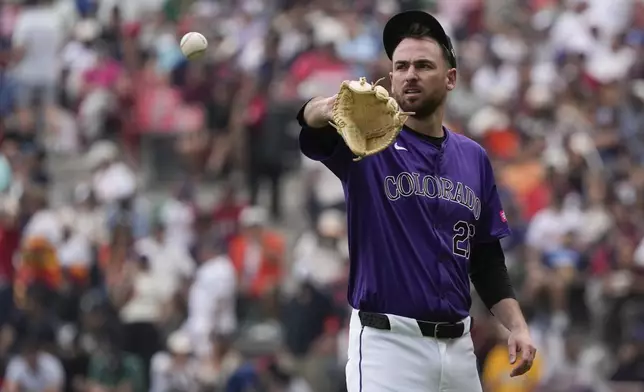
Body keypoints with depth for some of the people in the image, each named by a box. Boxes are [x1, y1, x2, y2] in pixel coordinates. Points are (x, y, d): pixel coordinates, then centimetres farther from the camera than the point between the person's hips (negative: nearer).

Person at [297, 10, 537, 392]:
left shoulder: (474, 158, 13)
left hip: (458, 346, 5)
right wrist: (333, 108, -48)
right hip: (387, 342, -5)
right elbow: (309, 123, -23)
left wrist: (517, 325, 3)